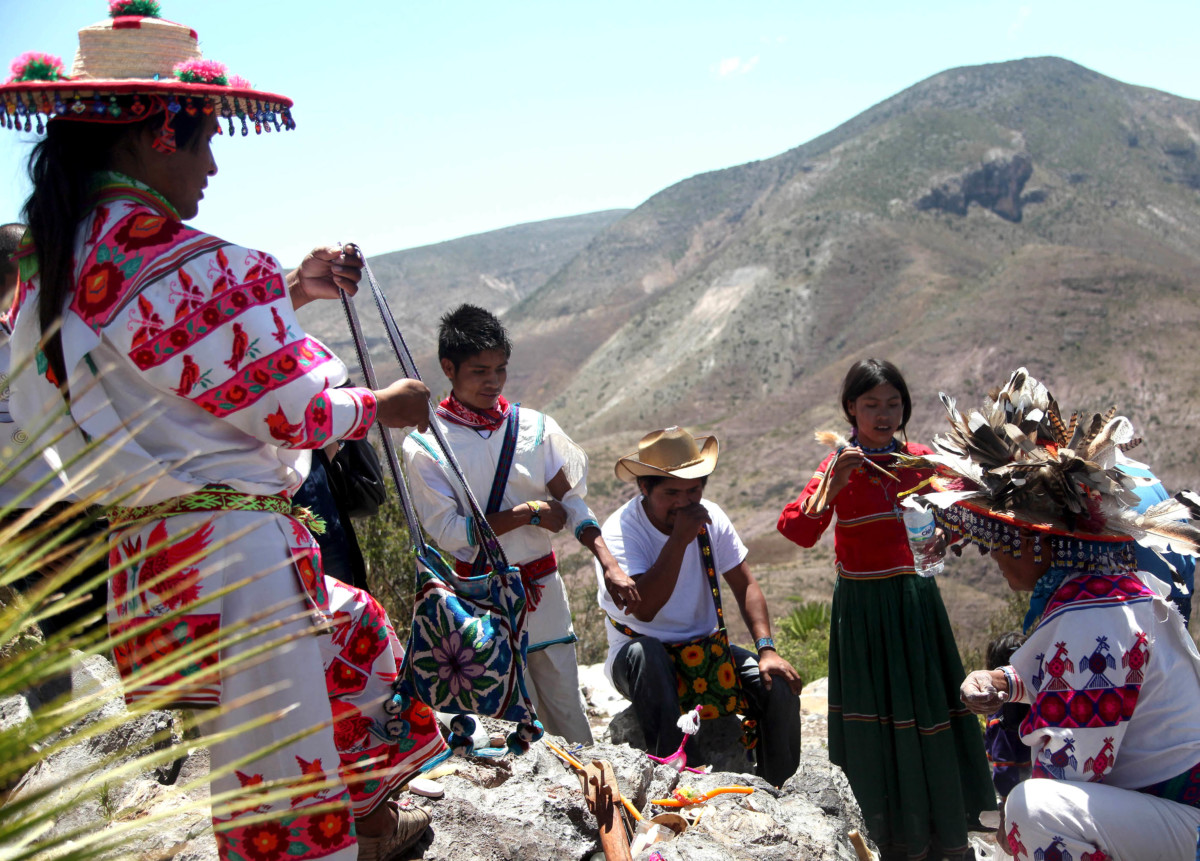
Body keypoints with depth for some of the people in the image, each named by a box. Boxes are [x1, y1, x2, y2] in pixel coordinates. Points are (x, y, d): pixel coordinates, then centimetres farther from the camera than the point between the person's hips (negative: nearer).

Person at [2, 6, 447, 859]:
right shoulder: (193, 265, -21)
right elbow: (292, 412, -15)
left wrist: (290, 291, 19)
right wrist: (382, 405, 4)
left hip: (142, 556, 10)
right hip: (237, 552, -10)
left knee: (357, 632, 31)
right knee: (282, 790, 3)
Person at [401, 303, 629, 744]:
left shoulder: (534, 427, 2)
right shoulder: (426, 445, -7)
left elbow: (570, 501, 2)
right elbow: (448, 531, -12)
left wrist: (609, 566, -10)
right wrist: (528, 513, -12)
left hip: (543, 590, 3)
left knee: (565, 703, 8)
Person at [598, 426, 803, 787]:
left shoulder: (711, 517, -2)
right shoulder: (620, 530, -18)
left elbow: (745, 585, 2)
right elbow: (643, 609, -31)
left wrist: (766, 648, -12)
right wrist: (679, 538, -32)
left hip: (706, 651, 5)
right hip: (641, 660, -4)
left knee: (780, 686, -18)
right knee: (646, 652, -39)